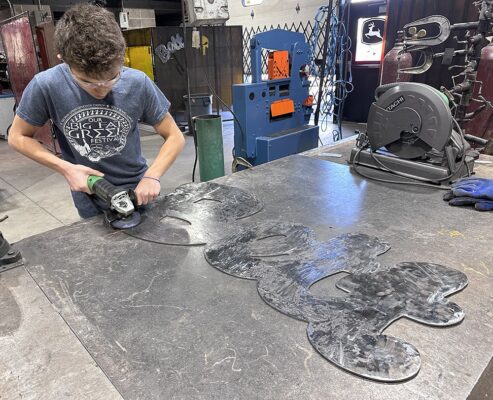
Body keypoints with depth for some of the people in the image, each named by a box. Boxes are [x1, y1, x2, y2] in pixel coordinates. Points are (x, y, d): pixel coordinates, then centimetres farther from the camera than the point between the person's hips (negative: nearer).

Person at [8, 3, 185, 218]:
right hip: (90, 199, 0)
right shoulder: (46, 86, -20)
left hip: (138, 189, 1)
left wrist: (152, 176, -26)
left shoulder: (138, 83, -20)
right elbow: (17, 137, -5)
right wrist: (66, 168, -18)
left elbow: (175, 137, -10)